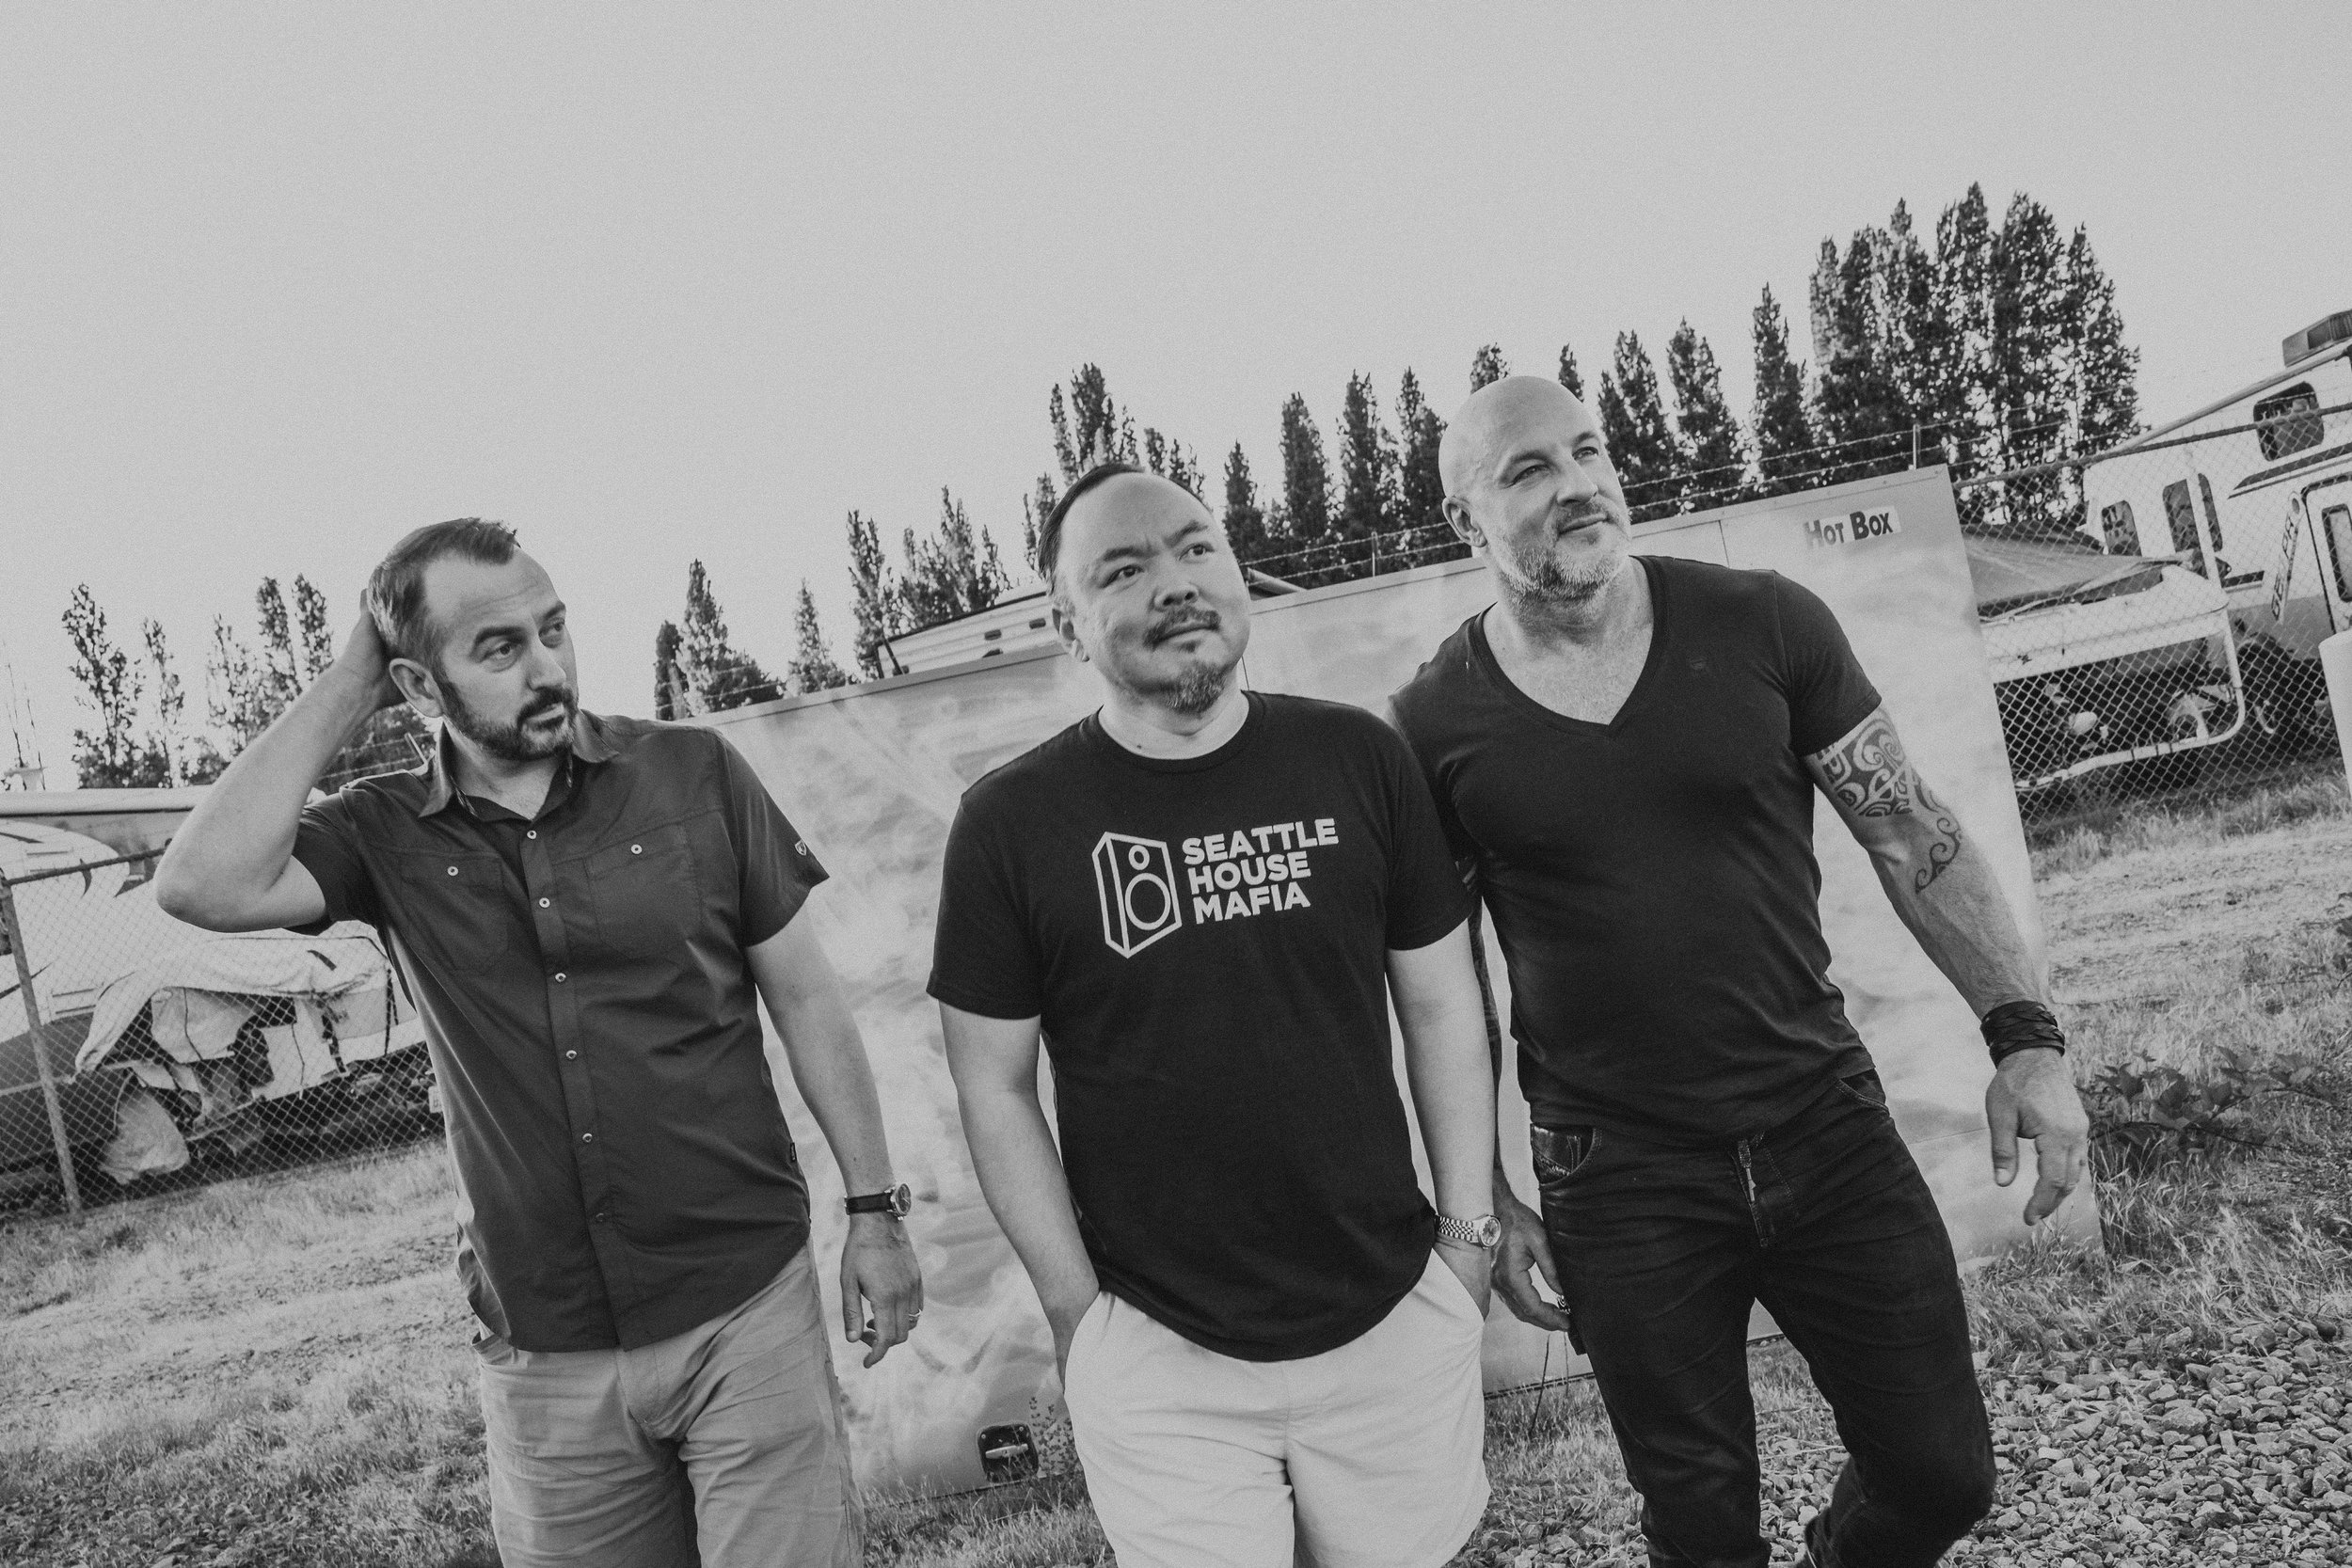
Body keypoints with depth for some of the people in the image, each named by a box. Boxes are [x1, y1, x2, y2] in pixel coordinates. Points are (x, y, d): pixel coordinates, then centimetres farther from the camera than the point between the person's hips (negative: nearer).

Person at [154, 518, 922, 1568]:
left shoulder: (693, 773, -5)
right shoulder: (386, 836, -2)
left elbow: (805, 996, 1)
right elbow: (206, 885, -21)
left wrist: (873, 1212, 0)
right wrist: (346, 688, -12)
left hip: (747, 1312, -1)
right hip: (542, 1359, 1)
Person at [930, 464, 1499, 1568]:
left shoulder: (1357, 760, -4)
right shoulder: (1011, 824, -9)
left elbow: (1441, 1009, 4)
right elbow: (995, 1087, -3)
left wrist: (1466, 1231, 3)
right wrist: (1078, 1313, -4)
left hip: (1396, 1320, 2)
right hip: (1159, 1358, -2)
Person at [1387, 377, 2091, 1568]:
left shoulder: (1764, 625, -5)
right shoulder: (1434, 726, -7)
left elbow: (1913, 837, 1)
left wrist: (2025, 1035, -7)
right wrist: (1487, 1204, 1)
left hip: (1828, 1125, 2)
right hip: (1618, 1182, -1)